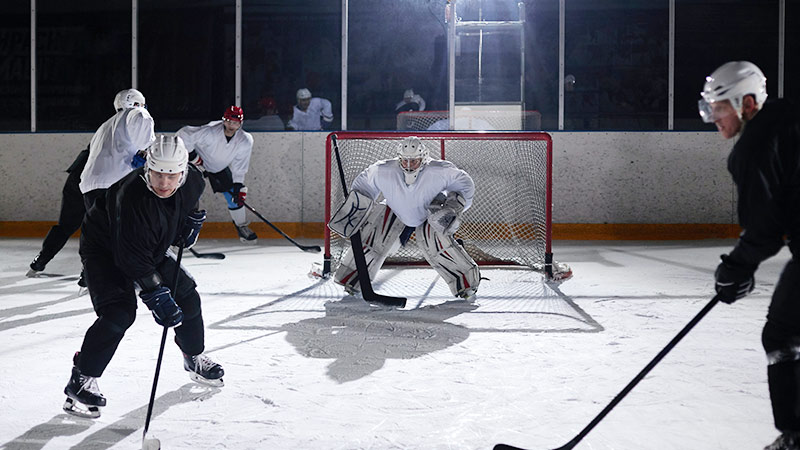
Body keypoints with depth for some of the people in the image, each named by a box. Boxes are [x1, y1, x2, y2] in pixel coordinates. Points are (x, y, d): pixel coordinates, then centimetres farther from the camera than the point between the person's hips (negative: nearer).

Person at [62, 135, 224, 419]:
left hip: (152, 247, 7)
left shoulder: (193, 183, -18)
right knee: (119, 313, -22)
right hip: (104, 250, -7)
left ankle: (194, 358, 29)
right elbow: (134, 260, -35)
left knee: (187, 298, 5)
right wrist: (156, 297, -38)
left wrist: (189, 229, -15)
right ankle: (82, 379, -8)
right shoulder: (132, 197, -37)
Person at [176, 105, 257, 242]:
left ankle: (241, 226, 22)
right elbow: (183, 134, -30)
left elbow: (239, 167, -11)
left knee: (234, 194, 2)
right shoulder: (210, 132, -34)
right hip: (197, 163, -4)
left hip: (220, 167, 4)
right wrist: (193, 157, -25)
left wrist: (239, 186, -17)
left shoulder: (245, 141, -20)